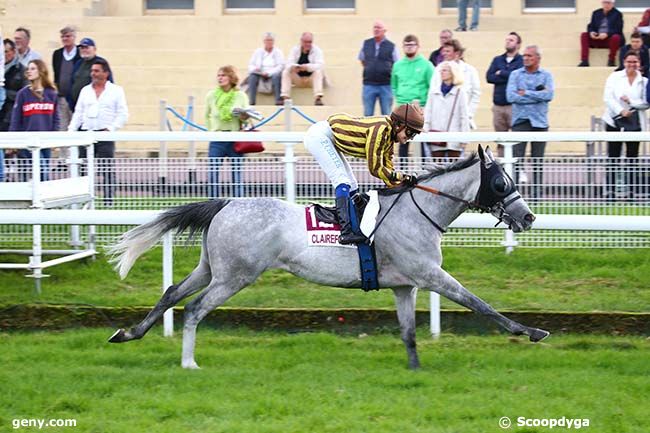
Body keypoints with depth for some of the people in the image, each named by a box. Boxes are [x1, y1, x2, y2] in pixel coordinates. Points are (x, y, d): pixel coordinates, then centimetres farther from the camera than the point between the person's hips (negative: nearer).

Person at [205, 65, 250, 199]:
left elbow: (246, 117, 5)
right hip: (217, 141, 1)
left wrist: (244, 117, -17)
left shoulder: (240, 96, 1)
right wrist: (211, 130, 11)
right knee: (212, 174, -4)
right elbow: (207, 116, 17)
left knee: (237, 173, 1)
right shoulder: (211, 96, 4)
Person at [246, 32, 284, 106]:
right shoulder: (258, 52, 14)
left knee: (276, 76, -36)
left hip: (273, 75, -2)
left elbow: (280, 66, -6)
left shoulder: (278, 52, 8)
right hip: (260, 75, 2)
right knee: (252, 76, -30)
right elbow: (250, 65, 7)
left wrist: (269, 73, -20)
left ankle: (279, 101, -40)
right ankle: (251, 102, -37)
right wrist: (254, 69, -18)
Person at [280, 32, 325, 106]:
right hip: (298, 79, 2)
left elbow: (320, 65, -24)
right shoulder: (295, 49, -1)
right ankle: (285, 97, -32)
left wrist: (307, 67, -44)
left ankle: (318, 98, -46)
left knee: (318, 71, -32)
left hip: (311, 80, -2)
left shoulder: (317, 50, -9)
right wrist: (293, 67, -40)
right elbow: (289, 63, -13)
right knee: (286, 72, -21)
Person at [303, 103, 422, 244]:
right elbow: (375, 169, -22)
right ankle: (347, 232, -26)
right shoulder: (380, 128, -25)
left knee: (351, 186, 9)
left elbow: (388, 170, 9)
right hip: (318, 136, -10)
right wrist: (403, 177, -16)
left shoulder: (388, 136, 3)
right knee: (343, 180, -19)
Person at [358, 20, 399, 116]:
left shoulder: (391, 47, 0)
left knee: (386, 115, 3)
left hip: (386, 85, -2)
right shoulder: (366, 44, 8)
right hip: (369, 84, 2)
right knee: (367, 114, 3)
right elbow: (361, 60, 21)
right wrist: (370, 70, 11)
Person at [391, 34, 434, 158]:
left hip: (421, 108, -4)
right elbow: (394, 86, 18)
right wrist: (398, 98, 3)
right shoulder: (398, 65, 10)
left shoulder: (426, 64, -2)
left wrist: (421, 101, -13)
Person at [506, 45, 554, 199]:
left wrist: (525, 93, -9)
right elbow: (511, 96, -8)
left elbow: (549, 95, -11)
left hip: (539, 122, 0)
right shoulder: (515, 74, 7)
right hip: (520, 121, 0)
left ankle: (537, 195, 10)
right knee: (516, 157, -9)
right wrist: (537, 95, -8)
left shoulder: (546, 75, 7)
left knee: (538, 160, 4)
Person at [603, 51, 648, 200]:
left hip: (635, 123, 1)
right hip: (614, 121, -1)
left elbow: (646, 103, 0)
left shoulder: (644, 81, 5)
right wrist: (621, 111, -15)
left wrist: (631, 101, -14)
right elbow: (608, 98, -4)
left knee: (632, 158, 2)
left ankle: (632, 191, 4)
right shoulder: (614, 77, 4)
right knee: (613, 158, -1)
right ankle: (610, 190, 0)